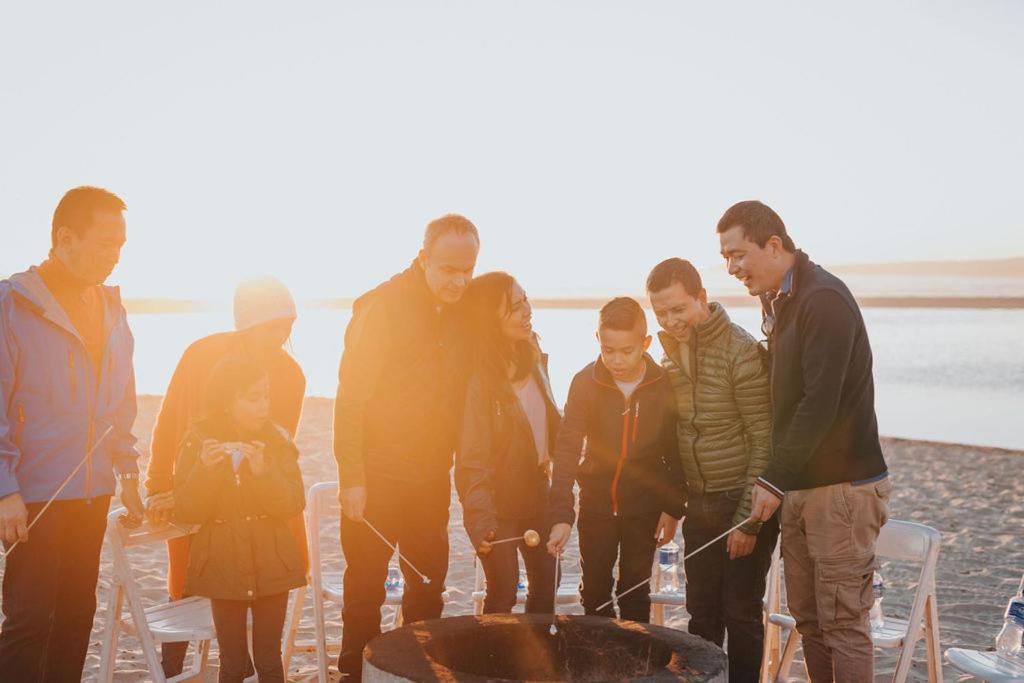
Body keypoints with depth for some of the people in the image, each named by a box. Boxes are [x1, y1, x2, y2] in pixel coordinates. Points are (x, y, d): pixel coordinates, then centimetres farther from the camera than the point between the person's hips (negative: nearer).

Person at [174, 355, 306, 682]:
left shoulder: (277, 439, -3)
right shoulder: (199, 441, -5)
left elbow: (294, 505, -10)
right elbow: (185, 512, -9)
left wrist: (262, 471, -25)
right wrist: (205, 469, -24)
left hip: (272, 563, 1)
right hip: (223, 566, 0)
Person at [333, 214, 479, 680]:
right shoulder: (382, 307, -15)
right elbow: (350, 397, -16)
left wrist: (451, 465, 5)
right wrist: (352, 478, -18)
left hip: (432, 478, 6)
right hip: (377, 478, -5)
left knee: (429, 584, 13)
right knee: (366, 585, 5)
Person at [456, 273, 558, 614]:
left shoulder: (532, 357, 0)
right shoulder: (478, 378, -22)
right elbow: (471, 457, -22)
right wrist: (479, 518, -27)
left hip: (535, 491, 7)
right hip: (499, 499, -7)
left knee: (547, 580, 15)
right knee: (504, 592, -2)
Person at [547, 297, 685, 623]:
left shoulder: (664, 384, -13)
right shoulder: (586, 382, -14)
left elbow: (675, 449, -3)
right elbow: (567, 449, -19)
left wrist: (673, 507, -2)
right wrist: (562, 515, -26)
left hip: (644, 504, -1)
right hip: (596, 502, 1)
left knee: (635, 592, 8)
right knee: (595, 590, 13)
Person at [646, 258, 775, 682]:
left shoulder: (741, 352, -17)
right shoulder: (670, 355, 5)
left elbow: (764, 440, -17)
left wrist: (748, 519, -17)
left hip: (743, 503, -6)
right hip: (699, 504, 6)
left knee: (740, 614, 2)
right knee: (701, 613, 13)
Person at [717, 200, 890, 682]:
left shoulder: (825, 300, -15)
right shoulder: (778, 302, 13)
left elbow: (820, 403, -21)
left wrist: (775, 480, -21)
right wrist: (778, 480, 10)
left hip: (842, 486, -9)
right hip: (800, 487, 9)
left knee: (842, 623, -4)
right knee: (808, 618, 12)